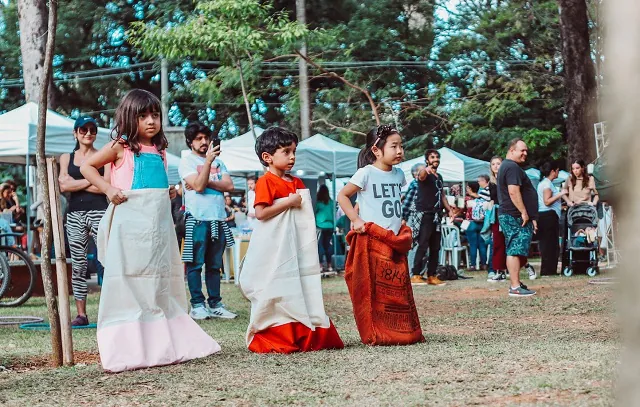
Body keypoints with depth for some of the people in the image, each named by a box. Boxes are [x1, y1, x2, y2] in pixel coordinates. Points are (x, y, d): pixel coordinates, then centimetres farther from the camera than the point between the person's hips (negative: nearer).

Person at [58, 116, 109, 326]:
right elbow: (63, 185, -1)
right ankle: (81, 314, 7)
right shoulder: (66, 158, 13)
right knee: (78, 266, 4)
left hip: (98, 212, -3)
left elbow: (107, 185, -8)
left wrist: (76, 184, -6)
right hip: (75, 215, 3)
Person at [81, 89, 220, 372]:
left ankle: (165, 343, 19)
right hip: (130, 220, -6)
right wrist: (108, 189, -10)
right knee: (129, 283, -7)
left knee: (160, 283, 11)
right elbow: (87, 167, 1)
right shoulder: (121, 147, -2)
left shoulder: (159, 151, 14)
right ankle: (129, 347, -6)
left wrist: (170, 193, 11)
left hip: (158, 221, 6)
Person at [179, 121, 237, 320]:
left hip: (218, 219, 5)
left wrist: (206, 182, -9)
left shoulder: (217, 161, 16)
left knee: (214, 264, 9)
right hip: (197, 218, -5)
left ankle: (215, 305, 13)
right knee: (196, 264, -3)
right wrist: (208, 161, -18)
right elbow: (198, 186, -14)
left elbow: (229, 185, 3)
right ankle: (197, 305, 0)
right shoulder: (187, 161, 0)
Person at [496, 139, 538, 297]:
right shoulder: (513, 167, -13)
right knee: (516, 250, -12)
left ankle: (515, 283, 17)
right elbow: (514, 191, -24)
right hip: (516, 217, -11)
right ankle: (515, 287, -15)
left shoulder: (506, 166, 21)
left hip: (509, 216, 11)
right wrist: (524, 213, -21)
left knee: (515, 250, 13)